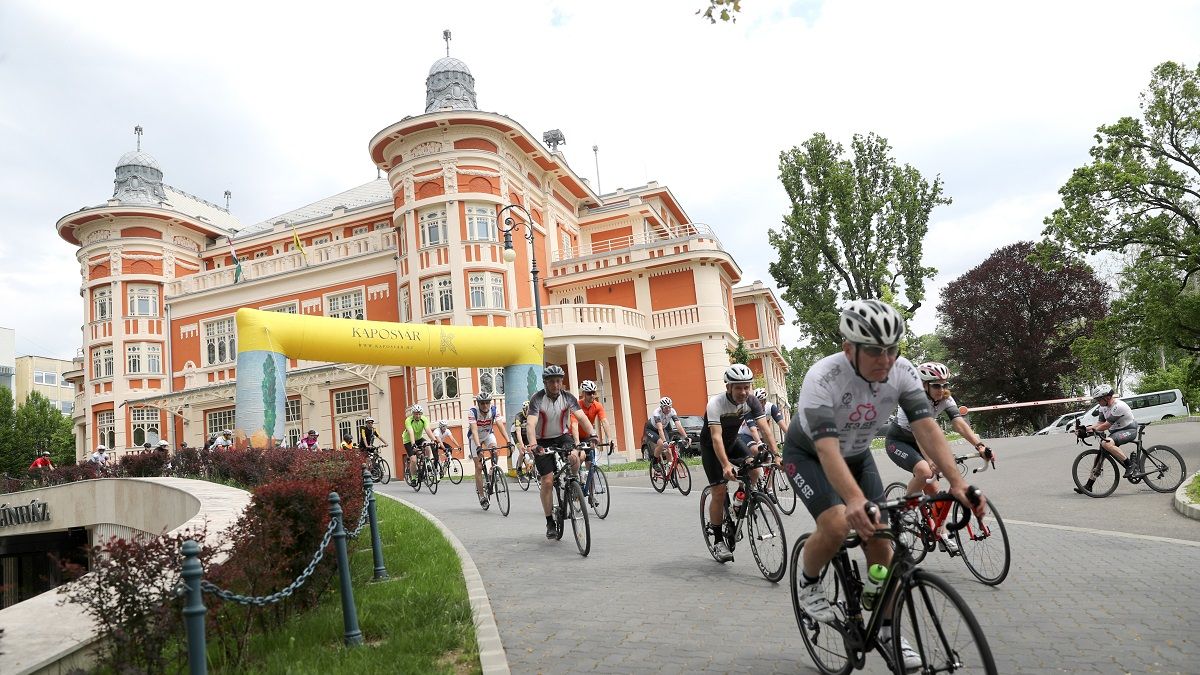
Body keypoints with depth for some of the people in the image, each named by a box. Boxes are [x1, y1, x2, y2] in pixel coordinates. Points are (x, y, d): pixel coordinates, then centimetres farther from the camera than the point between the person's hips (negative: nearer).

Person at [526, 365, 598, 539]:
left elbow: (581, 417, -21)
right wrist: (534, 445, -49)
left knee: (574, 458, -30)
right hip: (543, 441, -2)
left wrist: (592, 434, -39)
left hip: (562, 436, 2)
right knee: (547, 481, -8)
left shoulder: (568, 397, -11)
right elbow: (531, 424, -32)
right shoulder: (537, 399, -21)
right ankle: (550, 522, 7)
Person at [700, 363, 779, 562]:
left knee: (754, 470, -20)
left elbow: (765, 429, -25)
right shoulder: (716, 404, -32)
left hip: (733, 441, 5)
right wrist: (726, 465, -52)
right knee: (720, 491, -12)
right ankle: (718, 542, 1)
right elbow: (716, 437, -40)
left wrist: (776, 454, -39)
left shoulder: (752, 402, -19)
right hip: (711, 447, -4)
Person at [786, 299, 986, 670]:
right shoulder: (822, 379, -36)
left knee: (879, 539, -2)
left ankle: (887, 630, 17)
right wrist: (856, 500, -59)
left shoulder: (903, 372, -21)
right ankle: (807, 583, 4)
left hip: (857, 454, 5)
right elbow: (827, 448, -44)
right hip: (808, 453, -4)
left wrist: (957, 481, -41)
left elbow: (927, 427, -27)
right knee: (837, 525, -26)